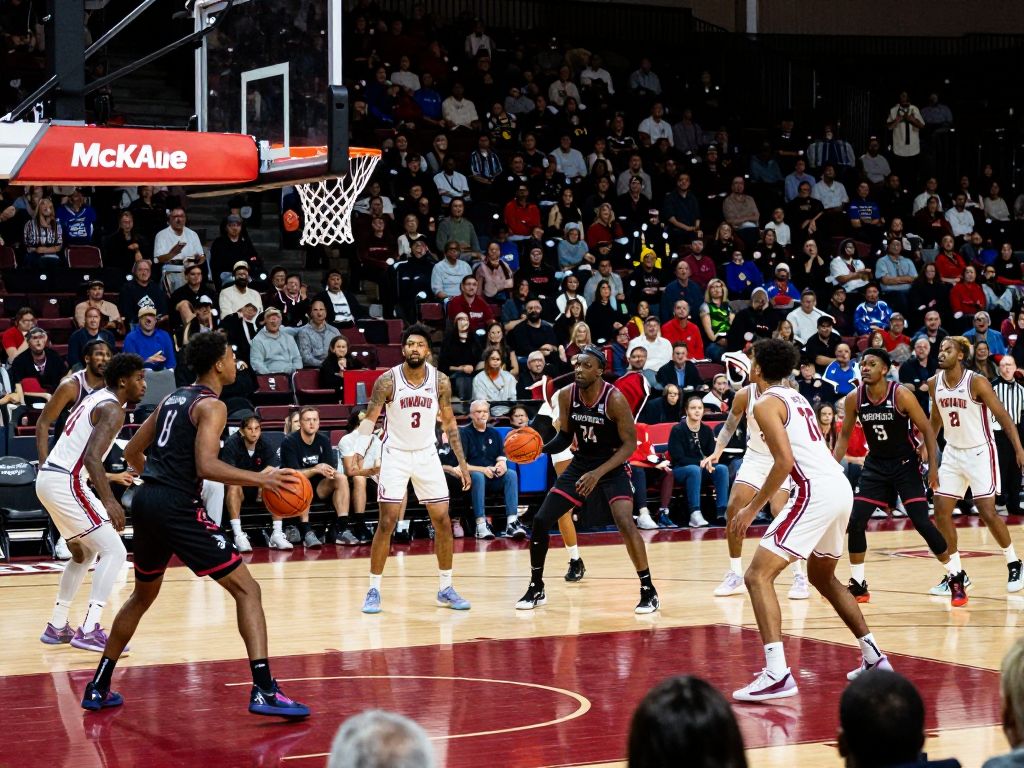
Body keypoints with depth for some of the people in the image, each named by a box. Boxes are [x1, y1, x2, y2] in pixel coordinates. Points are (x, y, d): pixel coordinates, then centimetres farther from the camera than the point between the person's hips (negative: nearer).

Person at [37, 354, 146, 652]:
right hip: (66, 483, -10)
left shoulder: (94, 399, 19)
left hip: (49, 478, 10)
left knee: (84, 553, 24)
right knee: (114, 551, -9)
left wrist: (110, 478, 36)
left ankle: (57, 627, 28)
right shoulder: (112, 410, -11)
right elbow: (91, 456, -25)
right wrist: (109, 500, -32)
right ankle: (89, 631, -17)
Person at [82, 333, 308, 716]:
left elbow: (133, 452, 26)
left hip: (145, 501, 8)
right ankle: (264, 691, -17)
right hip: (178, 507, -8)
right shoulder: (211, 405, -5)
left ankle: (98, 687, 30)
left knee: (143, 596, 27)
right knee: (246, 588, -5)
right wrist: (261, 479, -17)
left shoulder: (173, 399, 19)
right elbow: (206, 466, -20)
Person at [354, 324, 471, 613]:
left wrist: (462, 462, 2)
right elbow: (369, 420, -10)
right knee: (387, 522, -7)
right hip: (395, 455, -3)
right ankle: (373, 590, 3)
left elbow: (449, 422, 5)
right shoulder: (387, 381, -13)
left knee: (443, 521, 1)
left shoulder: (440, 381, -5)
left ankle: (445, 589, 13)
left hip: (427, 455, 3)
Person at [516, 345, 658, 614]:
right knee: (540, 520, -1)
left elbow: (630, 444, -19)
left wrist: (598, 473, -29)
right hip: (580, 464, 5)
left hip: (613, 466, -5)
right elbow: (565, 436, 4)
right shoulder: (566, 395, -9)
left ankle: (648, 591, -10)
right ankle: (536, 589, 16)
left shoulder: (615, 399, -23)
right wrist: (540, 449, -15)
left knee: (625, 523, -25)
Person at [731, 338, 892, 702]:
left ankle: (777, 673, -23)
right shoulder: (796, 398, 22)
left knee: (758, 575, -10)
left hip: (817, 491, -9)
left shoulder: (766, 403, -5)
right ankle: (873, 657, 29)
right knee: (823, 578, 29)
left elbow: (785, 461, -16)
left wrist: (752, 508, -12)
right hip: (841, 488, 9)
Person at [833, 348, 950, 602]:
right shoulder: (854, 399, -8)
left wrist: (933, 466, -16)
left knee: (922, 522, -11)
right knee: (855, 522, -6)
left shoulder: (902, 395, -19)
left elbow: (927, 430, -11)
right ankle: (858, 585, 8)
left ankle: (956, 577, 6)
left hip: (905, 464, -4)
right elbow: (844, 435, 6)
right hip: (875, 465, 4)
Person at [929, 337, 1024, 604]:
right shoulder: (934, 383, -1)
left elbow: (1002, 416, -16)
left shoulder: (976, 382, -18)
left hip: (979, 452, -6)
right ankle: (956, 574, 8)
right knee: (941, 512, -2)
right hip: (952, 452, 6)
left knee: (988, 512, -8)